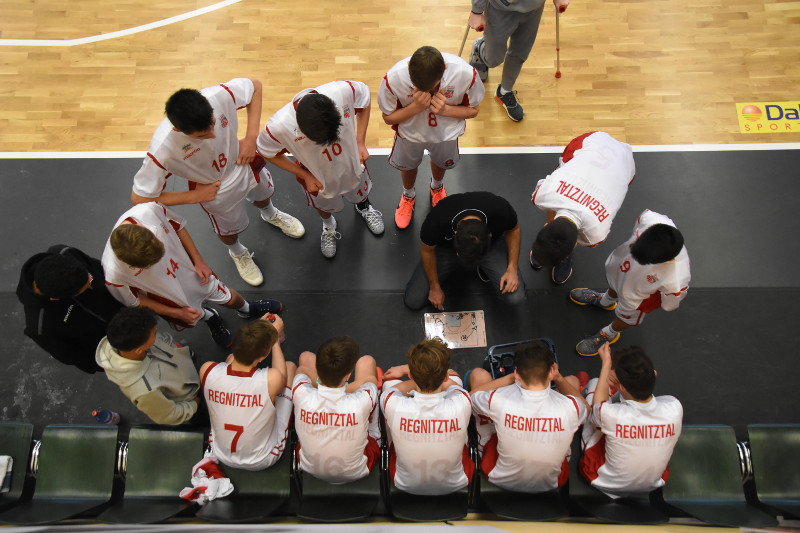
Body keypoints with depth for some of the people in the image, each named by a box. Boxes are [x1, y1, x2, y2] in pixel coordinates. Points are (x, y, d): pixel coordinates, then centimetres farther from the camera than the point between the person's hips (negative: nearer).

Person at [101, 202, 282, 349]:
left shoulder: (149, 210, -37)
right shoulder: (114, 274, -40)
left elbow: (177, 226, -12)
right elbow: (135, 302, -17)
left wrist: (198, 260, -12)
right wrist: (178, 313, -13)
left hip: (187, 267, 2)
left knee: (229, 298, 20)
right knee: (193, 318, 23)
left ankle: (247, 308, 56)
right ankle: (209, 317, 60)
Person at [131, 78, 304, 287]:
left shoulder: (219, 95, -38)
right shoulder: (163, 150, -42)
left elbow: (255, 86, -16)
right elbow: (139, 198, -28)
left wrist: (251, 137, -23)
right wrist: (194, 196, -22)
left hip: (243, 162, 3)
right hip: (215, 191, -3)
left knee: (263, 196, 34)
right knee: (229, 229, 25)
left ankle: (271, 215, 73)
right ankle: (238, 253, 64)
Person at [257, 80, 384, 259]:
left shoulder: (343, 90, -40)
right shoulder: (279, 126, -41)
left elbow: (364, 98, -13)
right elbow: (267, 153, -17)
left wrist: (360, 143, -16)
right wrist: (305, 176, -13)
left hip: (351, 162, 2)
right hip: (317, 176, -1)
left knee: (360, 193, 33)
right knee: (324, 205, 30)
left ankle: (363, 208, 71)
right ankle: (328, 225, 67)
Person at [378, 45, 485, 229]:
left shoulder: (466, 74, -36)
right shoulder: (393, 78, -37)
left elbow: (473, 110, -17)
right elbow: (388, 118, -21)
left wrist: (445, 110, -37)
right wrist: (415, 107, -40)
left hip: (446, 132, 1)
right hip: (410, 133, -1)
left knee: (441, 162, 31)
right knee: (407, 165, 27)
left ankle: (437, 186, 70)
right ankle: (408, 195, 64)